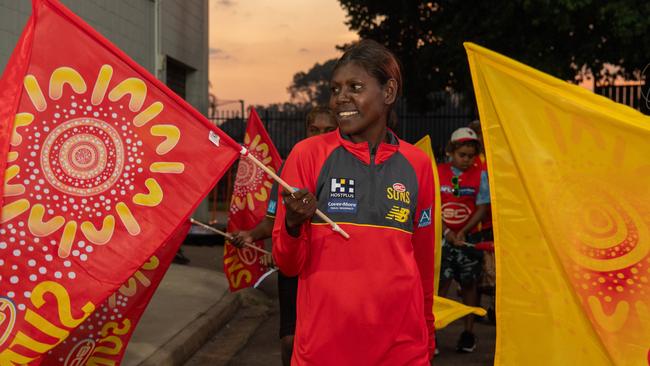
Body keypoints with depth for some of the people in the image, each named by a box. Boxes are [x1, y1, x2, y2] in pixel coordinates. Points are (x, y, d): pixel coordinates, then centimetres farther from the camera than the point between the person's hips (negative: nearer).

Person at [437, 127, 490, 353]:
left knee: (468, 284, 8)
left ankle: (468, 333, 20)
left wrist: (463, 232, -12)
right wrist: (447, 232, -12)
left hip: (469, 237, 1)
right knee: (441, 283, -5)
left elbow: (482, 208, -2)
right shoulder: (438, 173, -1)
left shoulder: (480, 175, 0)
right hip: (443, 236, -1)